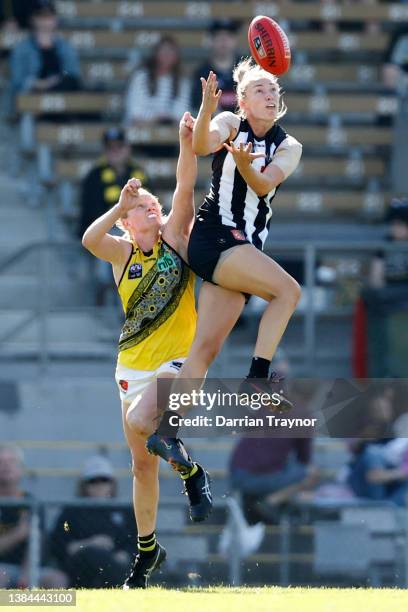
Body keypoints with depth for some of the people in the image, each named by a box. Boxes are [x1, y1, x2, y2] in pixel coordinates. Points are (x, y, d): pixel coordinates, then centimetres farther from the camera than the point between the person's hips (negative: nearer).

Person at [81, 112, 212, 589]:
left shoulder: (174, 237, 1)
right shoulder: (121, 252, 3)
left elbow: (185, 187, -11)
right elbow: (89, 239, -19)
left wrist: (187, 141, -25)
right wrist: (122, 205, -30)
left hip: (177, 362, -3)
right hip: (133, 365, 3)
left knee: (140, 420, -30)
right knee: (142, 464, 9)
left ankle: (190, 470, -4)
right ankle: (146, 550, 23)